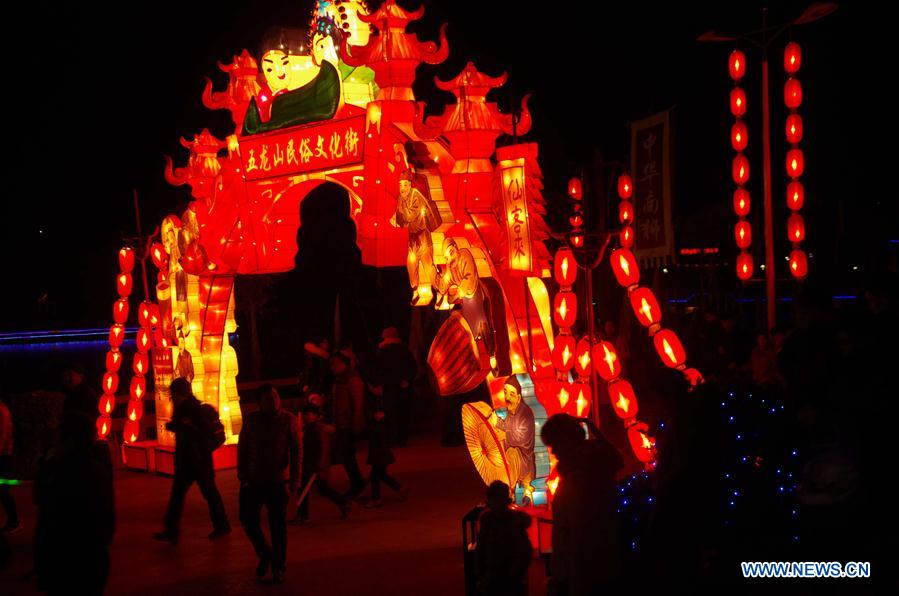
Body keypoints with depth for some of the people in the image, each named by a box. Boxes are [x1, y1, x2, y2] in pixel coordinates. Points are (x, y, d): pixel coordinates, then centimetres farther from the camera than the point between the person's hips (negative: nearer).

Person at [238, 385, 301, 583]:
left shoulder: (288, 420, -5)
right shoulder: (251, 420, 2)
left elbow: (296, 451, -5)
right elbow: (242, 448, 9)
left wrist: (294, 480, -9)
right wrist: (242, 474, 5)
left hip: (278, 482, -3)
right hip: (253, 481, 3)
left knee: (278, 525, 3)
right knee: (248, 520, 4)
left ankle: (278, 567, 17)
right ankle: (264, 554, 29)